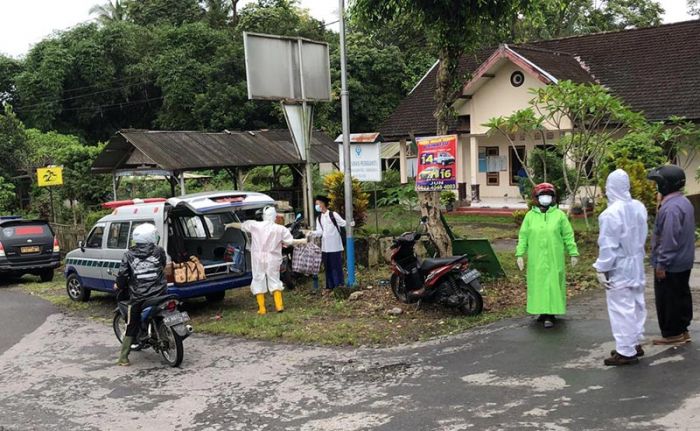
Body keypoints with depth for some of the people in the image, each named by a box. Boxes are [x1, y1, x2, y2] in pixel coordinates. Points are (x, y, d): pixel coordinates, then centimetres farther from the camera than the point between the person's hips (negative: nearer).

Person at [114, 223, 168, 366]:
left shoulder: (129, 255, 1)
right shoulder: (159, 251, 0)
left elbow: (122, 274, -3)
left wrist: (119, 285, 16)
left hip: (138, 297, 1)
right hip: (159, 294, -1)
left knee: (131, 327, 9)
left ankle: (123, 357, 9)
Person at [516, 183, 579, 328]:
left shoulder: (559, 215, 2)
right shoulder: (530, 216, 5)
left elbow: (568, 236, 5)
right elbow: (523, 236, 6)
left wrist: (573, 253, 3)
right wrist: (520, 254, 1)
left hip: (554, 259, -1)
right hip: (536, 259, 2)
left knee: (553, 284, -2)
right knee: (538, 284, 5)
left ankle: (550, 315, 1)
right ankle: (542, 311, 18)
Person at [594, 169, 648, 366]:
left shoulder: (611, 213, -23)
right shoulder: (639, 207, 0)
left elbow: (608, 245, -19)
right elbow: (642, 237, 11)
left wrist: (601, 269, -12)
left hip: (619, 268, -8)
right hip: (636, 265, 8)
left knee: (621, 308, -1)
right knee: (636, 304, 17)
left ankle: (626, 351, 4)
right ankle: (635, 343, 29)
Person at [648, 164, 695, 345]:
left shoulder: (671, 208, -24)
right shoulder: (684, 202, 9)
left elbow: (669, 240, -26)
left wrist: (661, 263, -20)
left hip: (670, 265, -10)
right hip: (683, 262, 10)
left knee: (668, 300, 2)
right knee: (681, 296, 16)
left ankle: (672, 334, 10)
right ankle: (682, 331, 25)